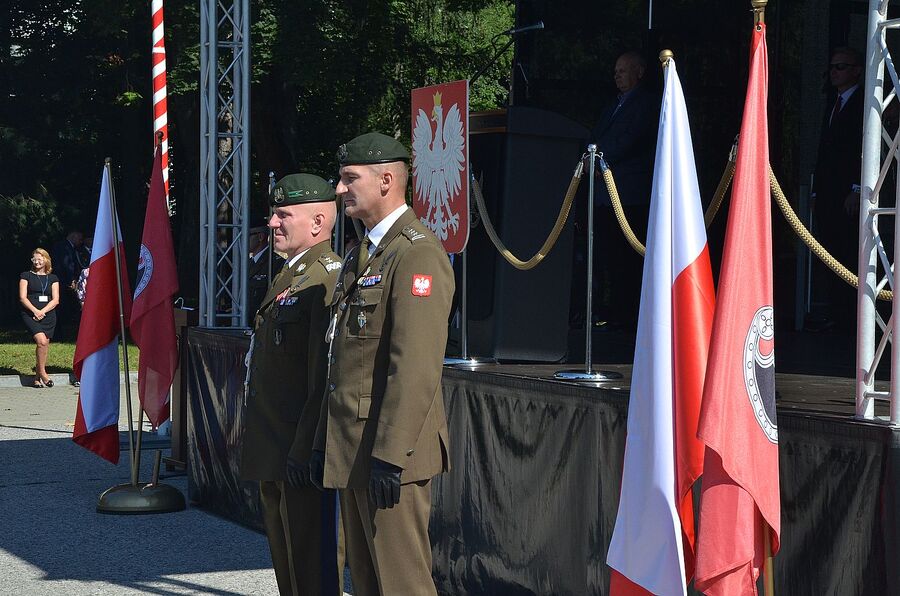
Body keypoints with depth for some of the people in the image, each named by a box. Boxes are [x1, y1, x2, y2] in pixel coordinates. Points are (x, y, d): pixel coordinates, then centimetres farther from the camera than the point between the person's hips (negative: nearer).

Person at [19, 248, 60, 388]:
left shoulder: (53, 278, 13)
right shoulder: (26, 276, 7)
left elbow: (55, 300, 5)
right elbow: (23, 298, 0)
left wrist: (42, 311, -10)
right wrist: (35, 311, -15)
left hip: (48, 315, 3)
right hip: (30, 315, -3)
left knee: (45, 345, -1)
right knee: (41, 341, -22)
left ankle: (38, 378, 9)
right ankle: (42, 373, -10)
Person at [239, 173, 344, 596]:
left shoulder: (328, 279, -16)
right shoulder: (289, 275, 17)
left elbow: (326, 376, -22)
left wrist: (305, 450, -24)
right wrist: (252, 432, 21)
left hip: (304, 450, -11)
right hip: (274, 450, 11)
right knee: (285, 556, 17)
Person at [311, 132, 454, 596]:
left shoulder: (417, 255, -14)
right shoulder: (361, 256, 18)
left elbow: (416, 369, -21)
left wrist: (389, 456, -24)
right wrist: (324, 443, 19)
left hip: (390, 453, -10)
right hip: (353, 453, 10)